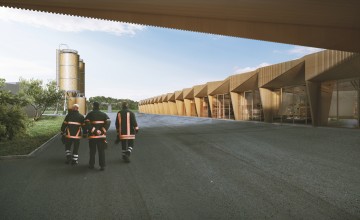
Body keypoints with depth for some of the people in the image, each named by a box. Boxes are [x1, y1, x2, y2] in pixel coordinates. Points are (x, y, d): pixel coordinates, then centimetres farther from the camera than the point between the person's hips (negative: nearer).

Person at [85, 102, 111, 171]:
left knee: (92, 151, 12)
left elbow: (87, 123, -12)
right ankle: (102, 165, 1)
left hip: (92, 135, -1)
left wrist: (94, 130, -13)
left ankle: (91, 164, 20)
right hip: (101, 135, 1)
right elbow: (108, 122, -5)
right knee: (101, 151, 5)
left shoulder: (90, 114, 0)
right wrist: (103, 130, -8)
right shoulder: (103, 114, 7)